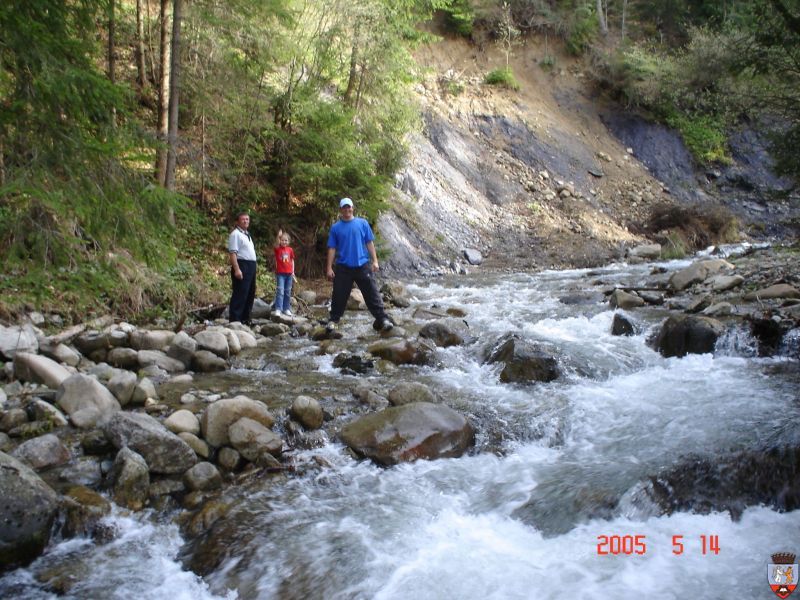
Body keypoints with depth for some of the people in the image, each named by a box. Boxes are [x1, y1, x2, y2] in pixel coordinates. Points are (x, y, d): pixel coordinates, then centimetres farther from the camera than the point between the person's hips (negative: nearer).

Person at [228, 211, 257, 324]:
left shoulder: (247, 235, 21)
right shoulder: (235, 234, -8)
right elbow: (232, 252, -17)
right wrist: (236, 269, -25)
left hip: (251, 267, 10)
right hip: (241, 266, -10)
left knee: (250, 294, 13)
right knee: (240, 294, -10)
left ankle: (245, 319, 21)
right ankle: (235, 320, -7)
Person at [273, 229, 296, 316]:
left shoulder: (290, 249, 6)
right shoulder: (278, 249, -3)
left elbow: (292, 261, 12)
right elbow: (276, 244, -25)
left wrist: (293, 271, 8)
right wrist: (278, 236, -40)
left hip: (289, 274, 4)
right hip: (280, 273, -4)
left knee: (288, 292, 9)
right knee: (280, 292, -9)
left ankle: (286, 309, 18)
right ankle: (278, 309, -8)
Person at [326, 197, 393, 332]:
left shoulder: (362, 223, 5)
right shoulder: (335, 227, 5)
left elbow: (370, 243, 5)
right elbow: (332, 248, 5)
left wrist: (375, 261, -1)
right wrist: (329, 268, 0)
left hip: (363, 265, 0)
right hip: (343, 267, 1)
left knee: (372, 293, -3)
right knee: (339, 296, 6)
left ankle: (383, 319, -2)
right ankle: (333, 320, 20)